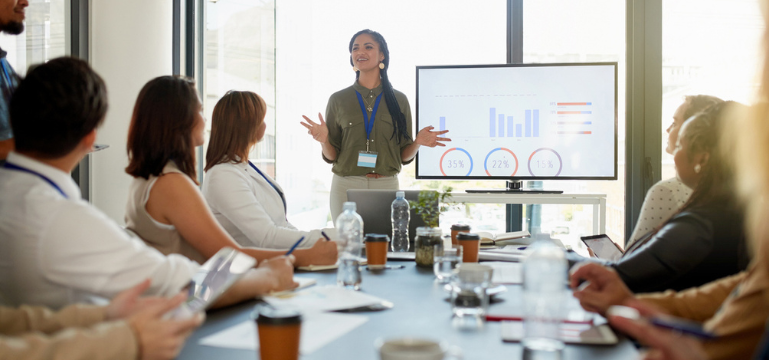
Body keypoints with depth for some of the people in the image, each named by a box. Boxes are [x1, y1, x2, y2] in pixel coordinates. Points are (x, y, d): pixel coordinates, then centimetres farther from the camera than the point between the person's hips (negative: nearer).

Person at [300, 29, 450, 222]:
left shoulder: (398, 100, 6)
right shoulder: (338, 100, 4)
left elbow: (404, 156, 7)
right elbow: (331, 156, 4)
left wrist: (418, 142, -12)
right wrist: (324, 140, -15)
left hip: (387, 185, 1)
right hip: (346, 186, 0)